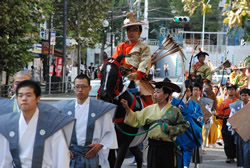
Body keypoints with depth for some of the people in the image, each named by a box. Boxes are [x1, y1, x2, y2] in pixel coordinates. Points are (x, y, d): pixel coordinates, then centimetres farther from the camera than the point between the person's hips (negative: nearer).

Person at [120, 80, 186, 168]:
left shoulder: (174, 110, -3)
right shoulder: (149, 109, 6)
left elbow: (182, 126, -1)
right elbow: (136, 119, 8)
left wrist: (170, 128, -15)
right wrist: (127, 108, -2)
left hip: (167, 147, -3)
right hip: (153, 147, 3)